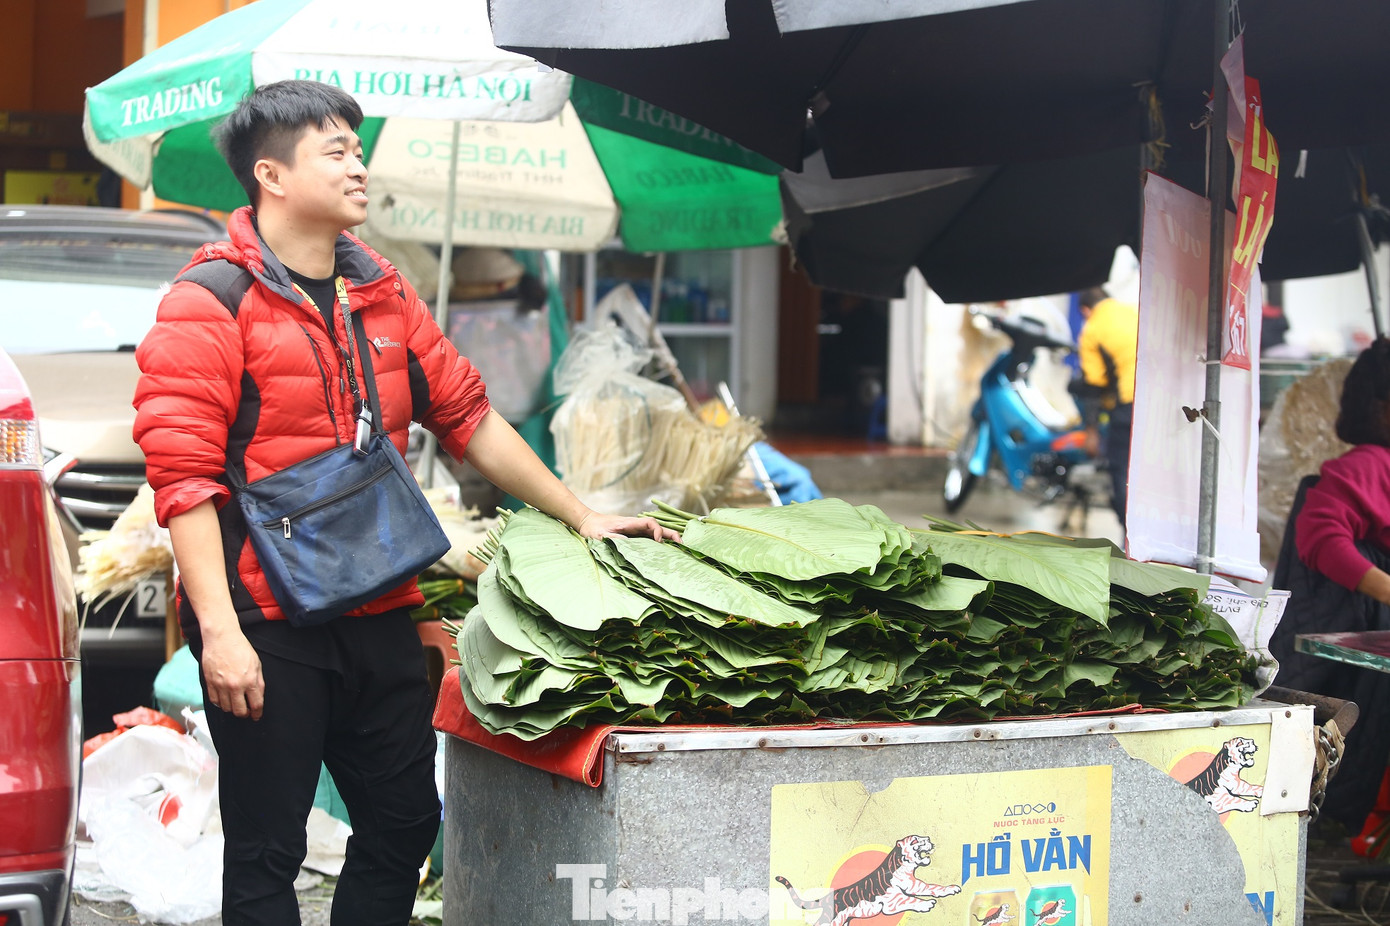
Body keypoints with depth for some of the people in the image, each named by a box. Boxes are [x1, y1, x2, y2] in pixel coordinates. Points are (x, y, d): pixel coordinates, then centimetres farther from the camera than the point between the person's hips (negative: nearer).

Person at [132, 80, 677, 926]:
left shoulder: (384, 295, 13)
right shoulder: (210, 302, -9)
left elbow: (470, 418, 18)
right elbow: (183, 474, -15)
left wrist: (581, 517, 15)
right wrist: (219, 631, -21)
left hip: (378, 617, 7)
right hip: (265, 625, -7)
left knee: (406, 822, 13)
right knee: (268, 853, 2)